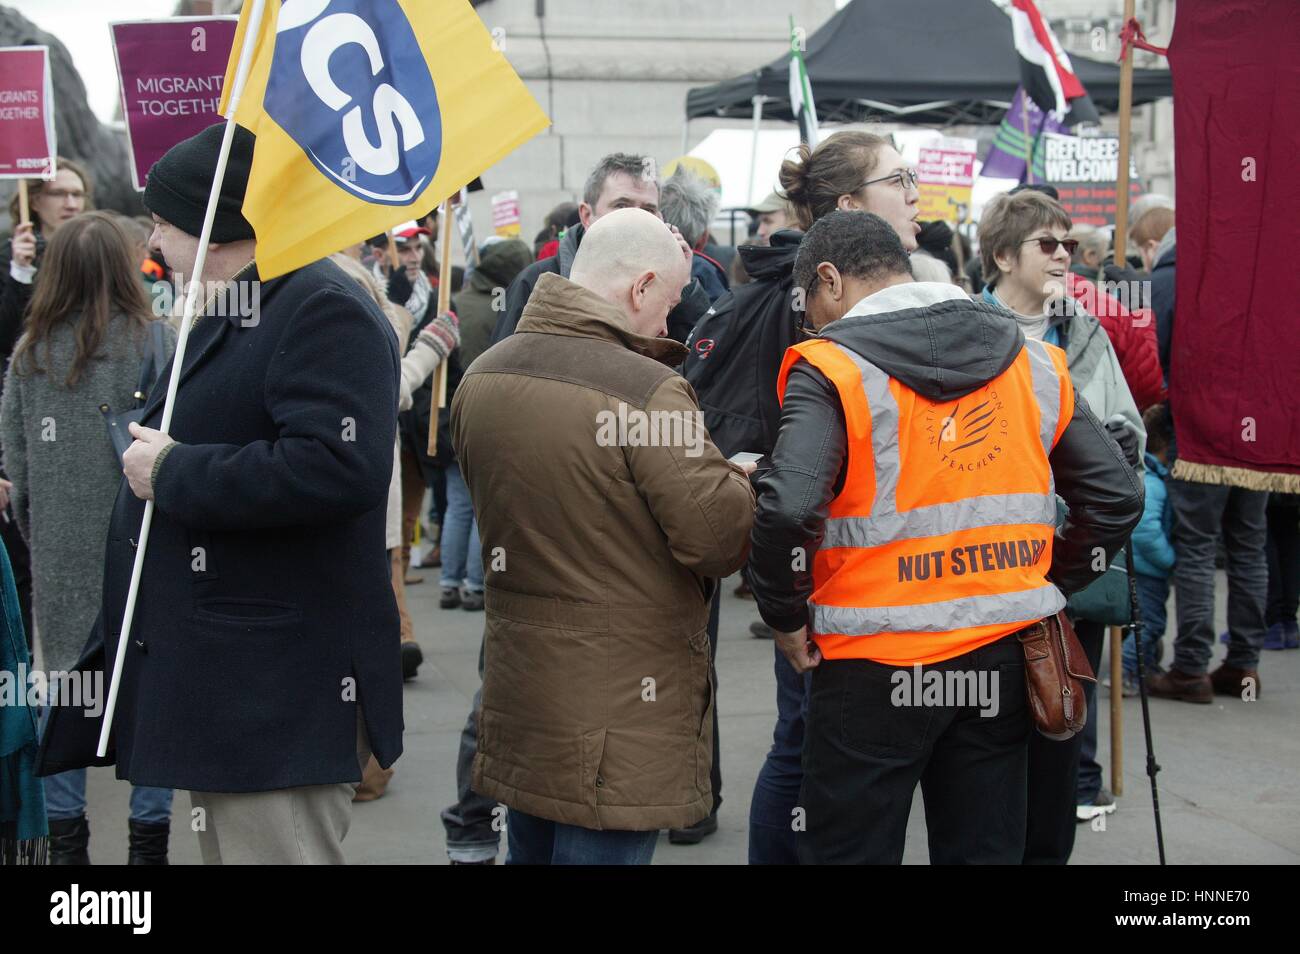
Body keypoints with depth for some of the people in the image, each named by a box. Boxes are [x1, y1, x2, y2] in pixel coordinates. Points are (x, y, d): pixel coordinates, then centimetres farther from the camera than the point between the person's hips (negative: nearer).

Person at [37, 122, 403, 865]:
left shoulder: (323, 310, -15)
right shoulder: (226, 319, 19)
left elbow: (339, 467, -30)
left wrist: (173, 472, -20)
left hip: (282, 693, -11)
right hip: (219, 683, 11)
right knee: (227, 846, 17)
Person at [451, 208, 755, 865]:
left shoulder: (480, 378, 4)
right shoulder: (649, 392, -21)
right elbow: (719, 534, -19)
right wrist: (743, 484, 1)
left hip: (514, 681, 8)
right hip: (618, 704, -7)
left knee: (530, 846, 21)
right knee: (599, 847, 2)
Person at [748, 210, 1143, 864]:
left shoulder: (832, 367, -11)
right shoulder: (1033, 361, 7)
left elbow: (788, 508, -25)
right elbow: (1117, 496, 6)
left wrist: (785, 616, -10)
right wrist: (1047, 586, 13)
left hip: (874, 669, -5)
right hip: (1003, 663, 5)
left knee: (847, 851, 8)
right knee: (986, 850, 16)